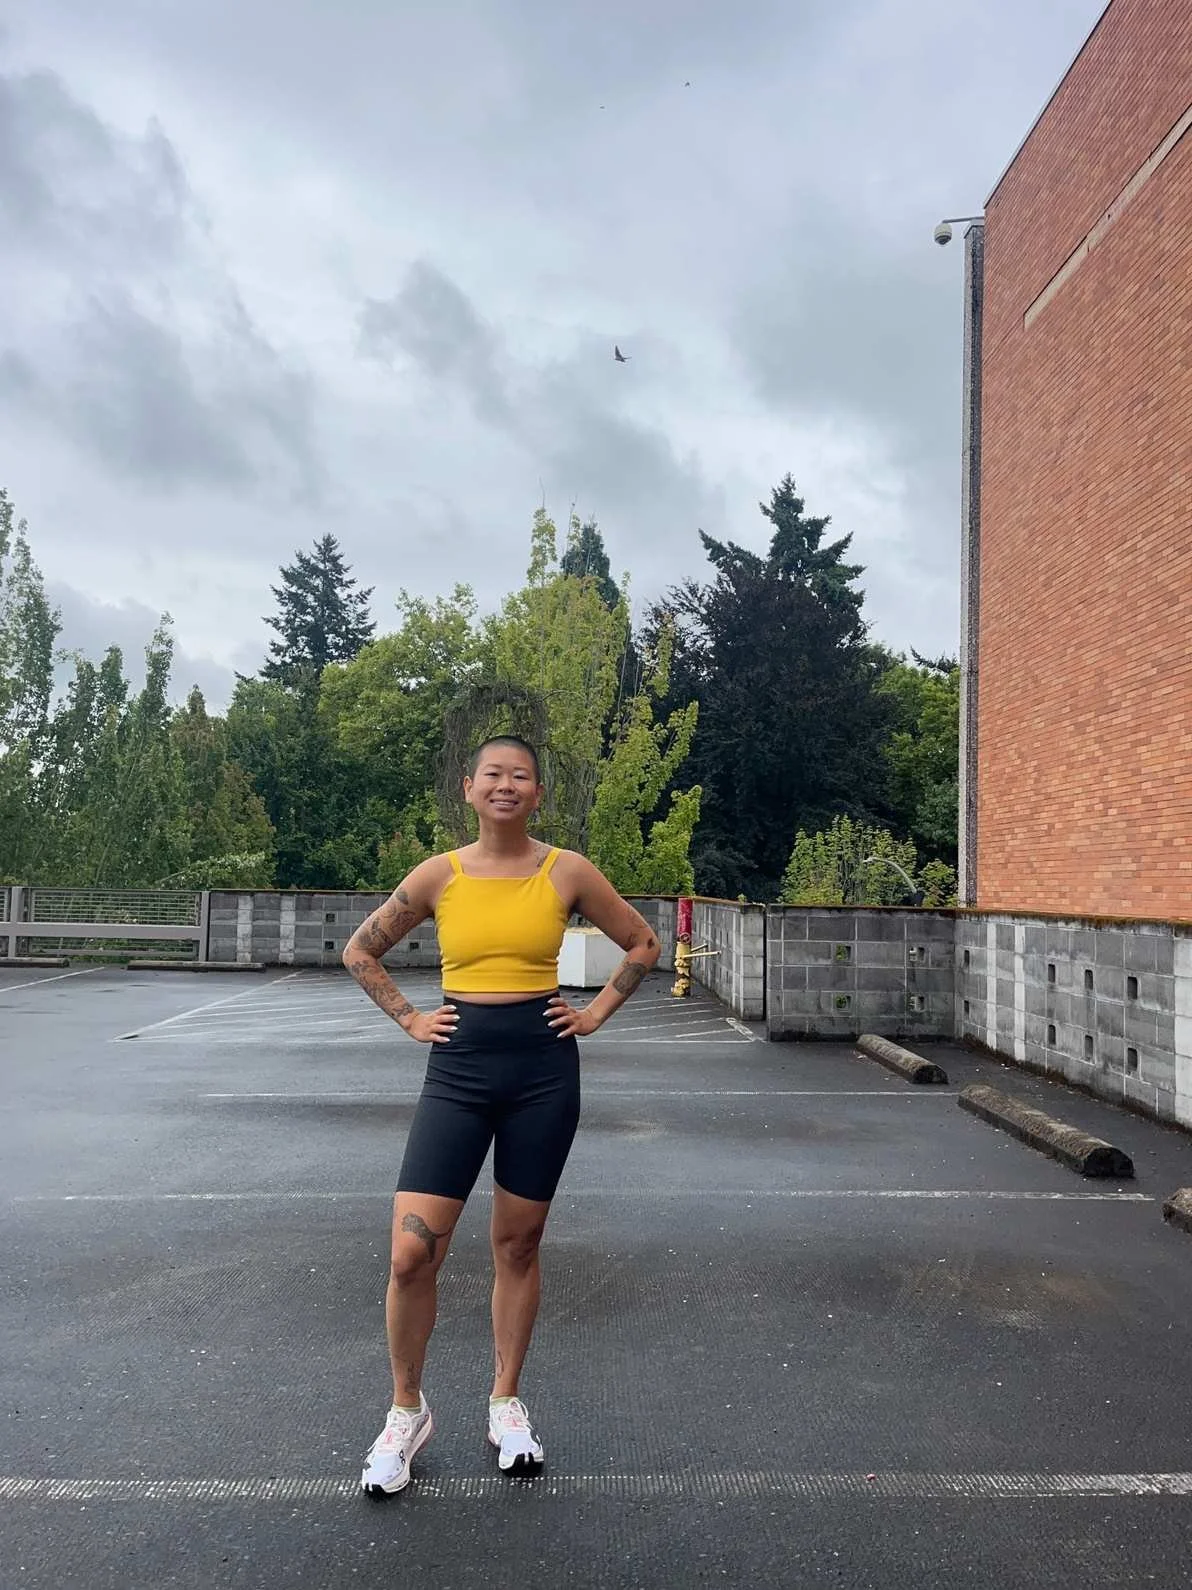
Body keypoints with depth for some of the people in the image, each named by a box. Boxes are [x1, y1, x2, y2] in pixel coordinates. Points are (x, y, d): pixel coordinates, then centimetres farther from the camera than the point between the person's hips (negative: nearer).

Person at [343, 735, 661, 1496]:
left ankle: (507, 1404, 33)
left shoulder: (568, 871, -3)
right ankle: (407, 1411, 22)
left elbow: (644, 943, 8)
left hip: (544, 1068, 0)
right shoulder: (439, 875, -1)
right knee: (412, 1253, -4)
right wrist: (409, 1017, 3)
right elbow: (361, 951, 11)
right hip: (459, 1069, 0)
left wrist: (597, 1012, 3)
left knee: (519, 1245, 12)